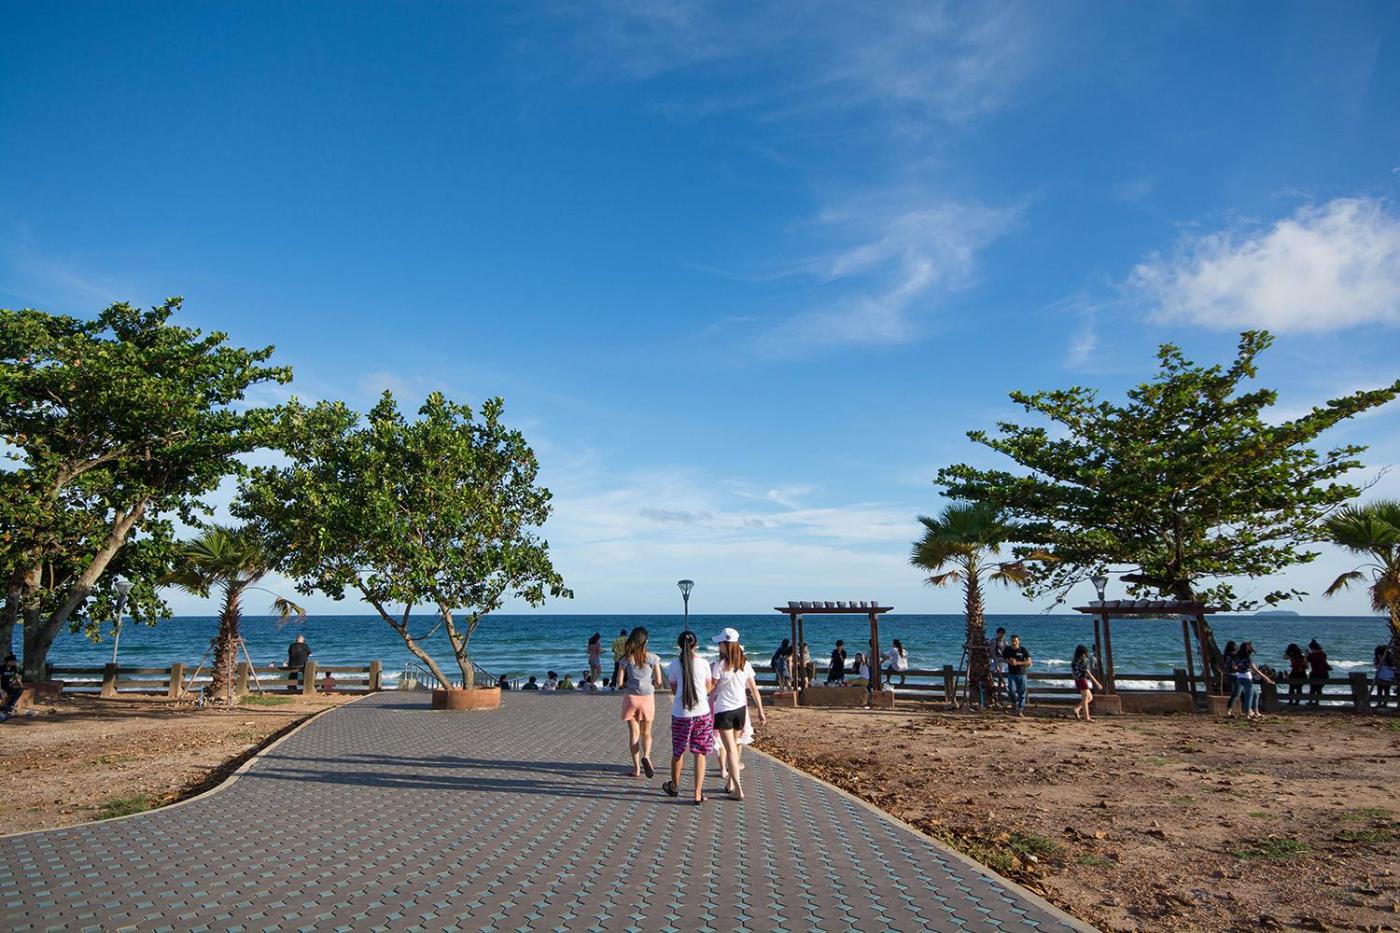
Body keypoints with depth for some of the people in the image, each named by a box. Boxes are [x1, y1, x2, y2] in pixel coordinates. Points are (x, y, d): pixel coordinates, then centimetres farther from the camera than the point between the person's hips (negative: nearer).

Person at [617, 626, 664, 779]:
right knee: (646, 733, 13)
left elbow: (620, 682, -4)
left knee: (634, 733, 8)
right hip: (647, 697, 0)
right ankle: (646, 756, -15)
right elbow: (658, 681, -4)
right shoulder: (652, 657, -5)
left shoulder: (625, 659, -4)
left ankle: (637, 767, 7)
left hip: (630, 697, 0)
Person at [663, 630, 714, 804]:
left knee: (678, 752, 17)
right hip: (702, 713, 0)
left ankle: (674, 786, 36)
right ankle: (698, 794, 6)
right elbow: (708, 688, 8)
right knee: (699, 754, 7)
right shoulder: (703, 664, -4)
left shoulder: (674, 665, -4)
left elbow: (674, 690, 7)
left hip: (680, 714, 0)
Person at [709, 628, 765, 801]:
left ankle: (738, 790, -5)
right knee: (733, 746, 19)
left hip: (723, 710, -5)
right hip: (741, 709, 5)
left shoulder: (719, 665, -13)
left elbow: (712, 690, -8)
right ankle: (730, 783, 28)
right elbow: (754, 689, 4)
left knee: (730, 749, -2)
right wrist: (760, 711, 10)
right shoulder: (745, 664, 1)